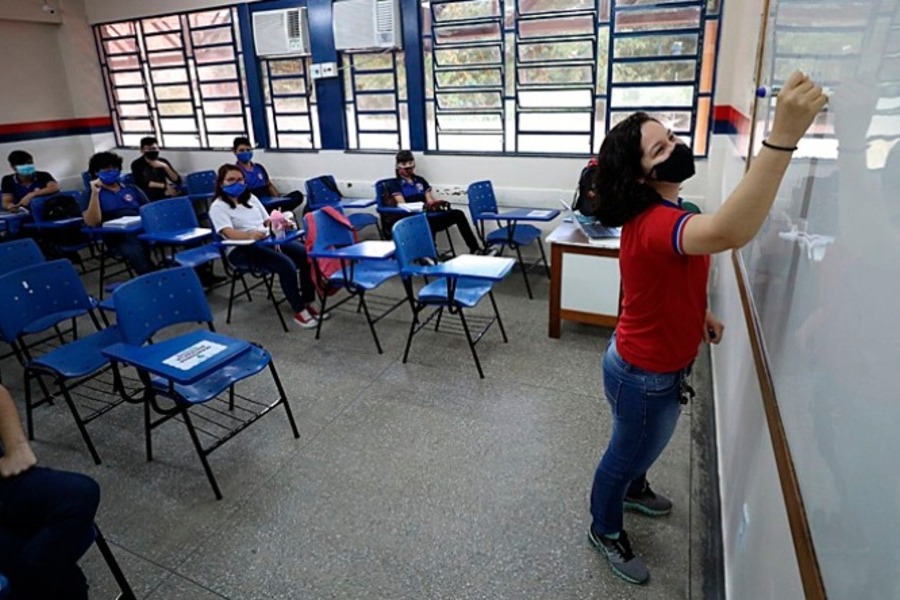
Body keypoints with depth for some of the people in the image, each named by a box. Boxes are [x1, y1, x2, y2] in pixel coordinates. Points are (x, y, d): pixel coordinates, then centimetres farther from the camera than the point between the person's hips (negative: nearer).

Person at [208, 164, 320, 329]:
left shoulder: (251, 198, 20)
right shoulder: (218, 207, -1)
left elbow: (267, 221, 20)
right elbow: (229, 233, -18)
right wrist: (250, 234, -38)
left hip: (269, 240, 7)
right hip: (241, 249, -7)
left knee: (307, 255, -17)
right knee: (286, 264, -32)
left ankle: (307, 303, -8)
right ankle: (298, 311, -19)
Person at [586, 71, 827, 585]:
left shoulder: (657, 214, 1)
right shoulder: (654, 223, -33)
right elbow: (729, 233, -56)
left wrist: (700, 312, 5)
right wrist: (784, 135, -58)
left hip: (655, 363, 9)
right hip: (644, 375, -9)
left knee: (646, 444, 32)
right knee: (629, 452, 15)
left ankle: (633, 489, 60)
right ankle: (605, 530, 41)